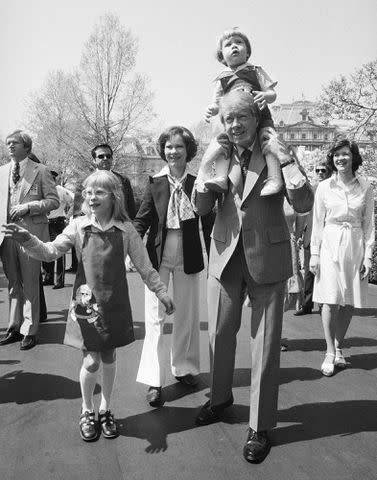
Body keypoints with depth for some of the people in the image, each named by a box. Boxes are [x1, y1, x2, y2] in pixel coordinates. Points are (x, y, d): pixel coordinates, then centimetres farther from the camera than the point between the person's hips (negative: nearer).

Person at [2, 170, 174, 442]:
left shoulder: (125, 230, -3)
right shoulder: (79, 227, -4)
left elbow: (144, 266, 3)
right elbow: (51, 252, -11)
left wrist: (161, 291, 3)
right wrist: (27, 240, -28)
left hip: (115, 304, 1)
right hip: (86, 302, -1)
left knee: (109, 358, 13)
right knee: (91, 361, 0)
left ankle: (105, 409, 35)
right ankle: (87, 411, 27)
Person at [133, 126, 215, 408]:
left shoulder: (197, 184, -1)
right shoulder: (155, 184, -2)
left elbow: (208, 223, 3)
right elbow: (142, 220, -2)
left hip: (189, 258, 1)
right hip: (158, 257, -1)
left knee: (187, 316, 13)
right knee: (155, 318, -1)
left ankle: (184, 368, 32)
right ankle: (154, 381, 7)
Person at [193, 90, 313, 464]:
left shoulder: (274, 152, -4)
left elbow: (303, 204, -12)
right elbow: (201, 207, -3)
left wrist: (287, 164, -25)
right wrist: (207, 168, -16)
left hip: (267, 258, -3)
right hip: (226, 256, 3)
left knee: (265, 344, 5)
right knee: (219, 334, 15)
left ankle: (260, 427, 22)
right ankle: (220, 398, 42)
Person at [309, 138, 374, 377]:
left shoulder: (365, 187, 3)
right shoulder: (324, 187, 1)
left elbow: (369, 223, 5)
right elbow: (318, 222, 4)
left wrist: (368, 255, -1)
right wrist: (314, 253, 0)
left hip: (355, 245, 1)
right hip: (330, 245, -1)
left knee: (349, 302, 5)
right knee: (330, 301, -4)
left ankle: (338, 346, 23)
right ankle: (330, 353, 7)